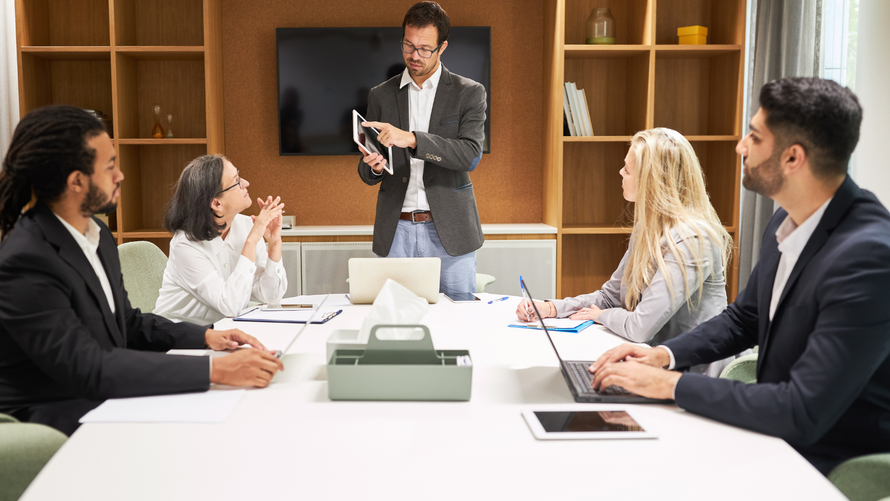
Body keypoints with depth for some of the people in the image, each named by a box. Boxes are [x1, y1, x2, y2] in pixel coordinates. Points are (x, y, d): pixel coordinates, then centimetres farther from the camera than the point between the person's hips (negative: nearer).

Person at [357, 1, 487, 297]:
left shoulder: (469, 93, 2)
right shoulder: (381, 95, 10)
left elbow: (470, 156, -13)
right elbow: (366, 174, 11)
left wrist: (412, 139, -24)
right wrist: (373, 166, -14)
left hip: (448, 231, -2)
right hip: (395, 232, 2)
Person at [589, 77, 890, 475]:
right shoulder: (787, 221, 0)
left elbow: (802, 415, -30)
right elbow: (743, 318, 14)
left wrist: (672, 384, -23)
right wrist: (665, 354, -3)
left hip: (832, 468, -7)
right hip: (777, 430, 7)